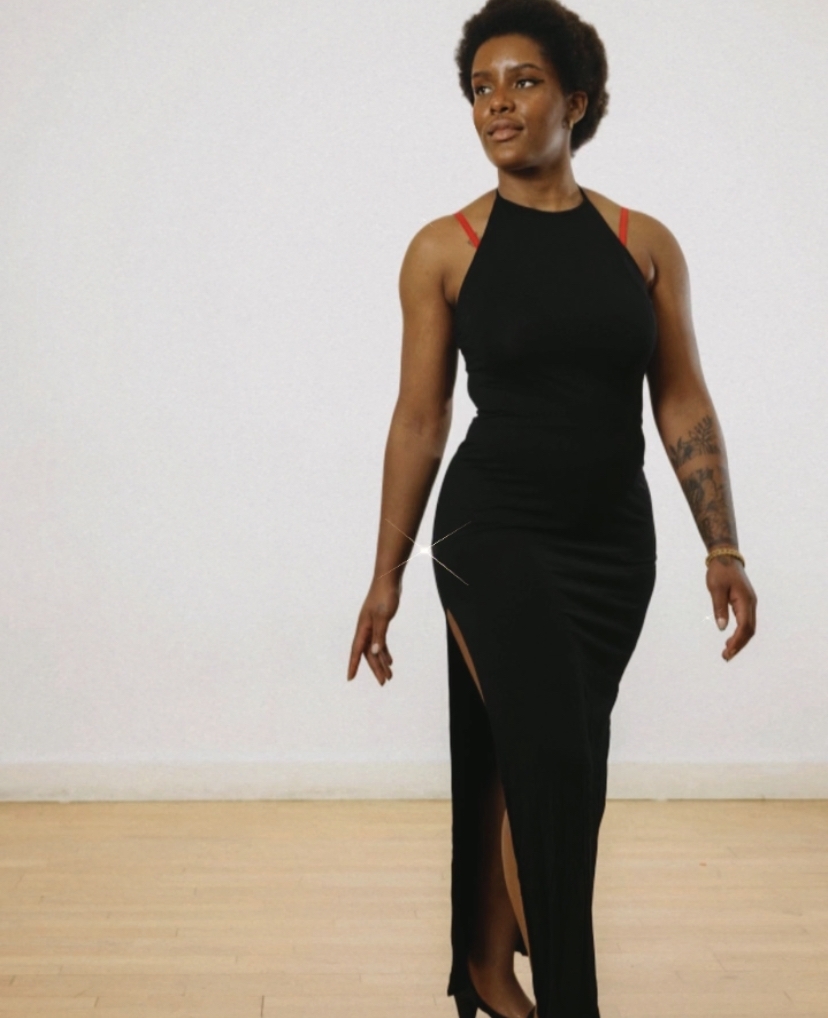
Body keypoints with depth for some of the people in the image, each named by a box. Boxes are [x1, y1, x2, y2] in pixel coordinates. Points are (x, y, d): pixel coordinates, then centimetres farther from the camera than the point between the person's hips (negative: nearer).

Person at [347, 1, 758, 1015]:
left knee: (527, 763, 12)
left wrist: (723, 550, -2)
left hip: (615, 541, 3)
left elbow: (683, 405, 4)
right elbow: (419, 421, 1)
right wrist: (385, 577, 2)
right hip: (494, 531, -3)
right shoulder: (444, 249, -3)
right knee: (556, 763, -12)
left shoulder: (644, 243, 2)